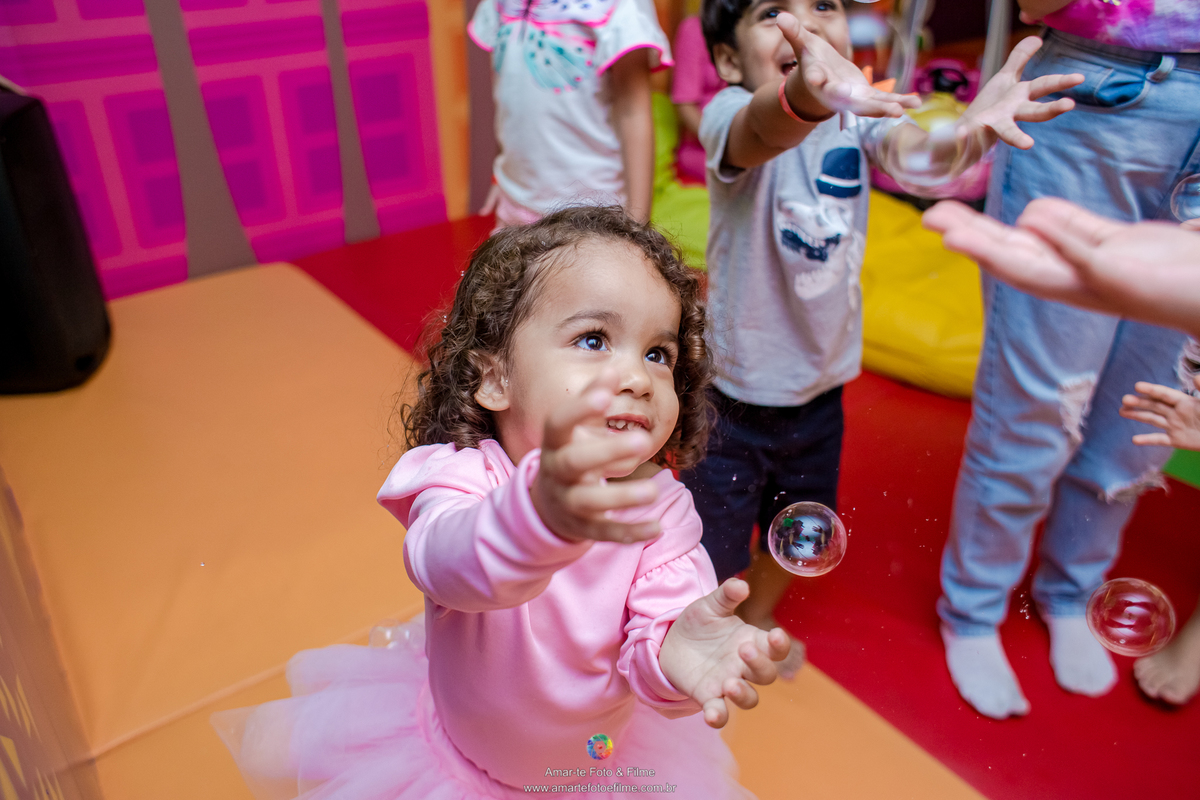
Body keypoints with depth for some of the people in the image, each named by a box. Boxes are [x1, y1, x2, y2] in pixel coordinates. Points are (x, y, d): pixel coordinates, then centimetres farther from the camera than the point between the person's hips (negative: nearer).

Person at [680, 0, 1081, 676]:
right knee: (712, 558, 9)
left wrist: (963, 138, -50)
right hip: (730, 397, -4)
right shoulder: (729, 116, -19)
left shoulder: (861, 117, -6)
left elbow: (909, 155, -27)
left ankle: (756, 618, 54)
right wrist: (805, 97, -67)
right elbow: (764, 129, -44)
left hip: (819, 387, 5)